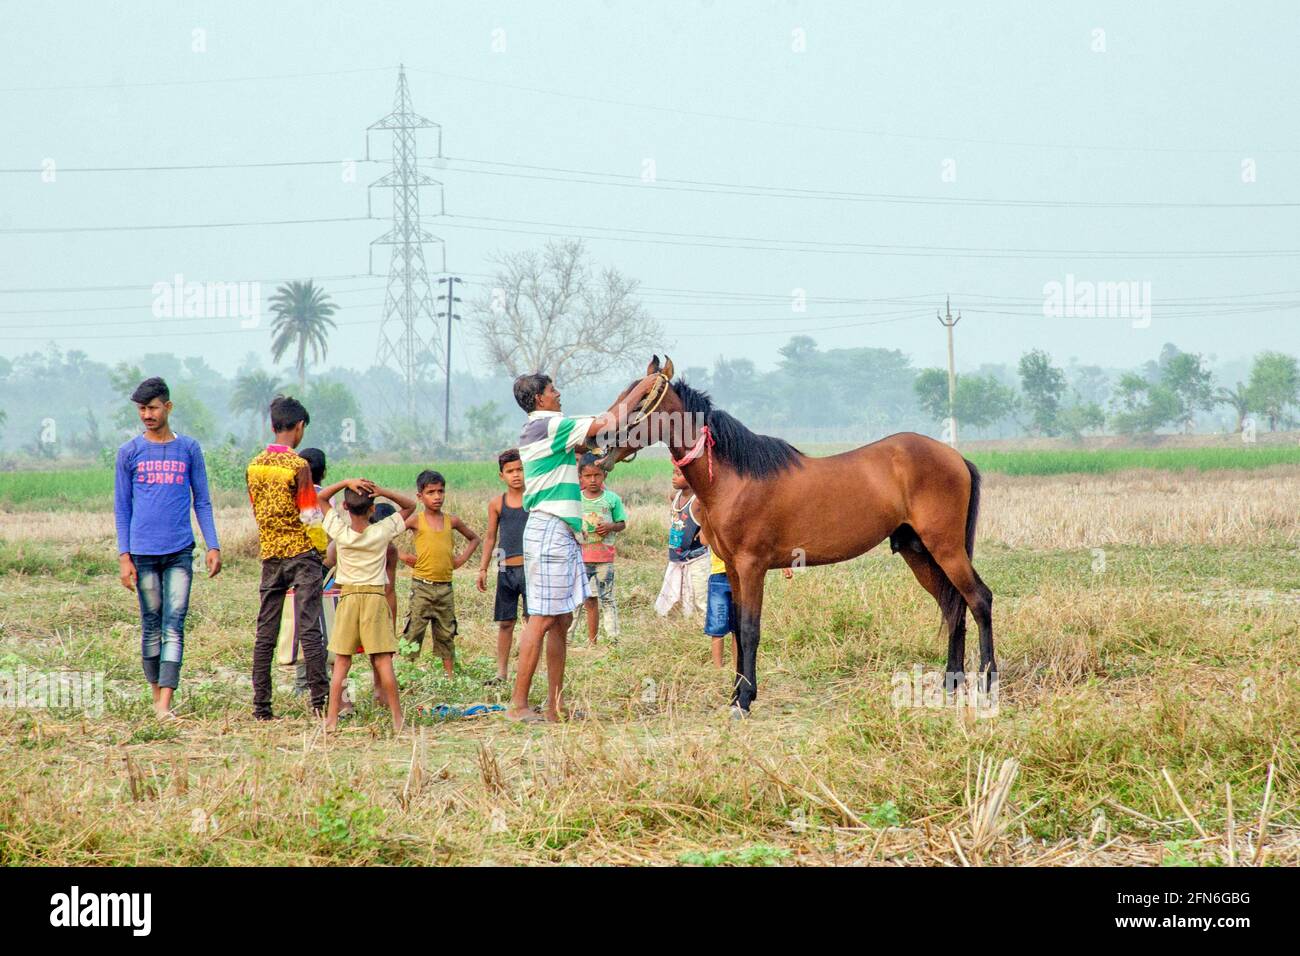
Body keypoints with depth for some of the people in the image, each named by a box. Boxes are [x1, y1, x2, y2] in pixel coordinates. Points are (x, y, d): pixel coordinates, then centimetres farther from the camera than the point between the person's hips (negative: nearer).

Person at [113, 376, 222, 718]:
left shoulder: (189, 449, 7)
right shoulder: (129, 453, 6)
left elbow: (202, 501, 11)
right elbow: (121, 508, 7)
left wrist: (213, 546, 3)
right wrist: (123, 555, -1)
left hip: (180, 552, 0)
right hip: (143, 552, 0)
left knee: (174, 626, -8)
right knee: (152, 626, 7)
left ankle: (165, 703, -13)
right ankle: (156, 694, 19)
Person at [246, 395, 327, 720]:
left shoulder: (254, 466, 5)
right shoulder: (298, 466, -13)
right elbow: (310, 516, -11)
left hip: (269, 554, 5)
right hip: (302, 553, -5)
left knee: (265, 633, 5)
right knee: (309, 630, -4)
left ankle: (261, 705, 4)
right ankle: (319, 699, -5)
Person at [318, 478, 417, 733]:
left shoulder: (339, 531, -5)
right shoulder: (383, 531, -6)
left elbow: (321, 497, 7)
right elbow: (410, 505, 7)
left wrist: (347, 482, -7)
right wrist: (382, 492, -8)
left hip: (348, 597, 0)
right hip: (376, 597, 0)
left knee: (341, 662, 3)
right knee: (383, 660, 0)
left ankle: (332, 718, -1)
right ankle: (397, 718, -1)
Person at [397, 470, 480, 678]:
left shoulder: (451, 521, 7)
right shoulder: (416, 520, -4)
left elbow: (473, 538, 24)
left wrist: (461, 558, 10)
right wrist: (402, 556, -7)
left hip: (445, 587, 4)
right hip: (422, 587, -4)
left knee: (446, 635, 8)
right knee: (413, 633, -6)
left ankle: (449, 676, 12)